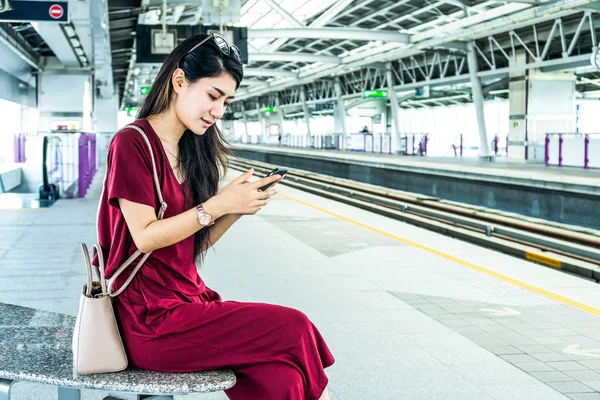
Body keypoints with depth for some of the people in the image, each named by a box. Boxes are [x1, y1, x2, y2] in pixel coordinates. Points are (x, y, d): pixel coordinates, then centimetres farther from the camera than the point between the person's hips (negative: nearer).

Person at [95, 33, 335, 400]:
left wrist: (239, 208, -3)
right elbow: (144, 237, -15)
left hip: (189, 298, 7)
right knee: (295, 328, -17)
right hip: (151, 320, -7)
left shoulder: (189, 150, 16)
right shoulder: (133, 143, -8)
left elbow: (198, 242, 13)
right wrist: (218, 205, -16)